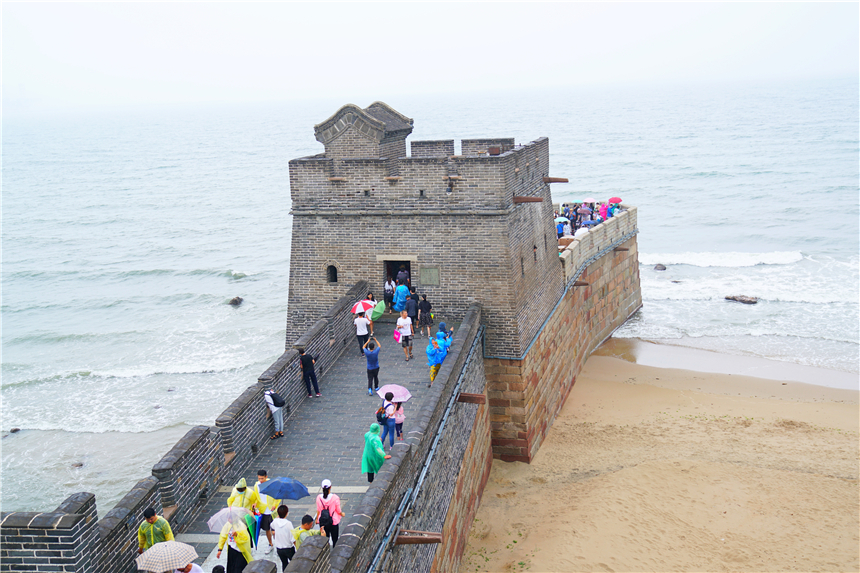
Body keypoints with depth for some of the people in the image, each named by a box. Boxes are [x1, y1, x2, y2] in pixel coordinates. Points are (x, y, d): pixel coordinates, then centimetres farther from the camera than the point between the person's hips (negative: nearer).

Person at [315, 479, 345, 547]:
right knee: (335, 539, 12)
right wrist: (342, 514, 14)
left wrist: (317, 518, 16)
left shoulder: (319, 497, -12)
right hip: (334, 521, -2)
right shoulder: (335, 498, -19)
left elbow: (318, 510, -1)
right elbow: (338, 510, -8)